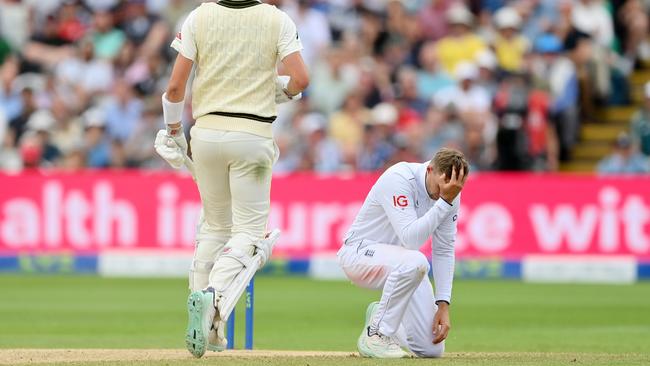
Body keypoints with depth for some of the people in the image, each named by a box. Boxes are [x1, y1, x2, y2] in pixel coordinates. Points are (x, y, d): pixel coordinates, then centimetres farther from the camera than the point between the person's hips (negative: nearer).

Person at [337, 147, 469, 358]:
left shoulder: (450, 193, -7)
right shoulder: (399, 179, -27)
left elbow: (444, 251, -1)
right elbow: (410, 239, -36)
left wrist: (443, 304, -8)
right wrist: (445, 202, -39)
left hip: (401, 264, 6)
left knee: (432, 348, -7)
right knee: (413, 261, -40)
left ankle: (381, 315, 24)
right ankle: (375, 335, -20)